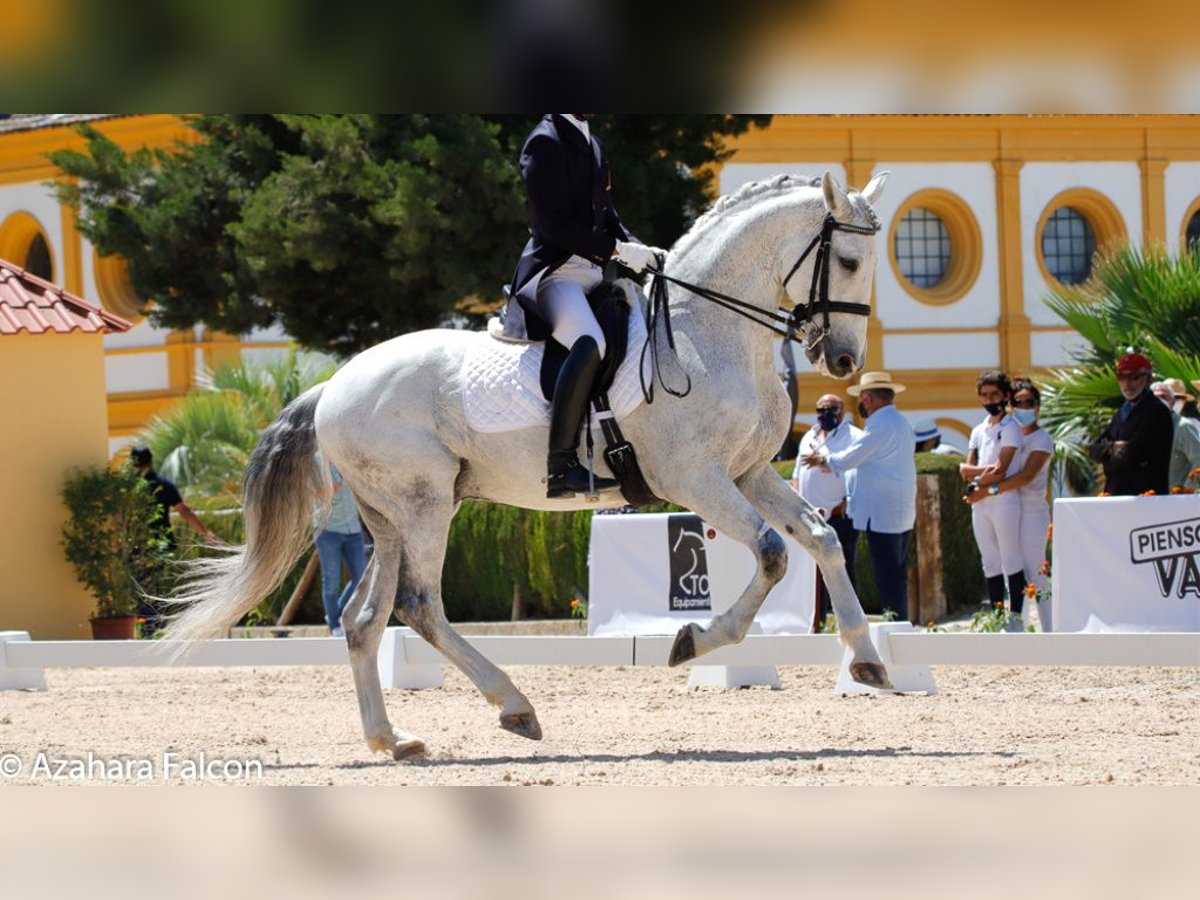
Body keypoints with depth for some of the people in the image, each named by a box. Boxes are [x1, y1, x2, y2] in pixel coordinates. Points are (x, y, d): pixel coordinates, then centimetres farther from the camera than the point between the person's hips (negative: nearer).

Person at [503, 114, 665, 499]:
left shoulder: (591, 145, 20)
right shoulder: (546, 142, -9)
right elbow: (554, 225, -16)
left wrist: (640, 250, 6)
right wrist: (617, 250, -17)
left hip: (593, 272, 10)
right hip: (555, 271, -10)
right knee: (590, 343, -35)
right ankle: (561, 466, -38)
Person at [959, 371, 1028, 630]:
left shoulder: (1010, 428, -3)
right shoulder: (978, 431, 18)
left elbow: (1000, 471, -12)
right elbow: (965, 468, 9)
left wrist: (979, 486, -5)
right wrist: (983, 469, -10)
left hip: (1003, 500, -7)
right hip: (980, 505, 7)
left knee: (1011, 561, -6)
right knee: (990, 563, 8)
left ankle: (1015, 618, -7)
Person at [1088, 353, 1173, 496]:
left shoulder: (1157, 413, -7)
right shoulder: (1120, 414, 20)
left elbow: (1132, 455, -16)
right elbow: (1094, 450, 12)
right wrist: (1111, 448, -9)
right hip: (1116, 493, 8)